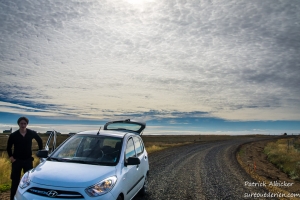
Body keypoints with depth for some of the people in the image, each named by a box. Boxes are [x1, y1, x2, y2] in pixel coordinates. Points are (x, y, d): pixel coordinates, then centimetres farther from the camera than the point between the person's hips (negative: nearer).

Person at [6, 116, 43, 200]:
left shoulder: (32, 133, -5)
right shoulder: (13, 135, -6)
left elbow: (40, 141, 10)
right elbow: (8, 147, 5)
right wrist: (11, 156, -7)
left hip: (28, 160, 1)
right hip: (17, 160, -1)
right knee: (15, 181, 5)